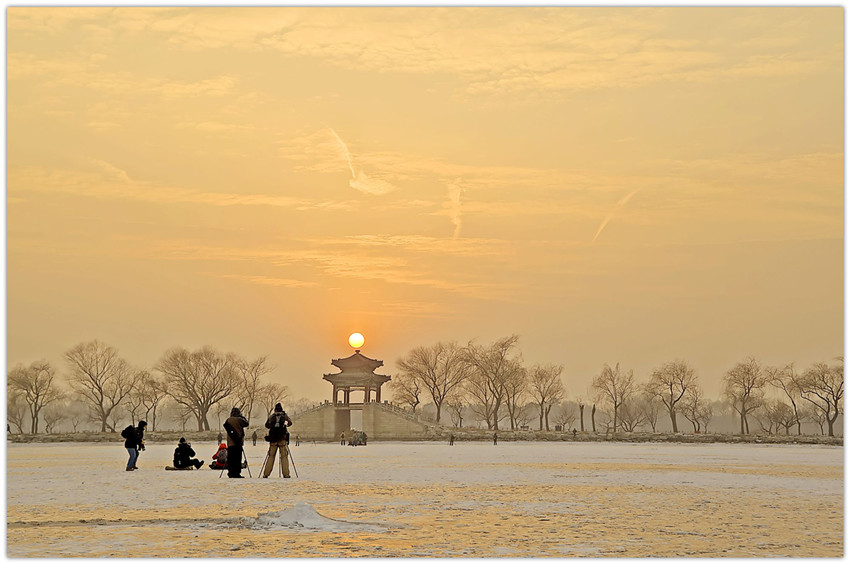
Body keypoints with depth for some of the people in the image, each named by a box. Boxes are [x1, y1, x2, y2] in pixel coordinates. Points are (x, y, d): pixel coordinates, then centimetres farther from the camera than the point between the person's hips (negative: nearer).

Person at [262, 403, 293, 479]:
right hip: (283, 438, -1)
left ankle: (266, 474, 3)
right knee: (284, 456, 2)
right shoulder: (284, 415, 3)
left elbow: (266, 425, 10)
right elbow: (290, 423, 10)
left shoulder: (271, 416, 5)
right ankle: (286, 474, -4)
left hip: (273, 439, 1)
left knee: (271, 456, 7)